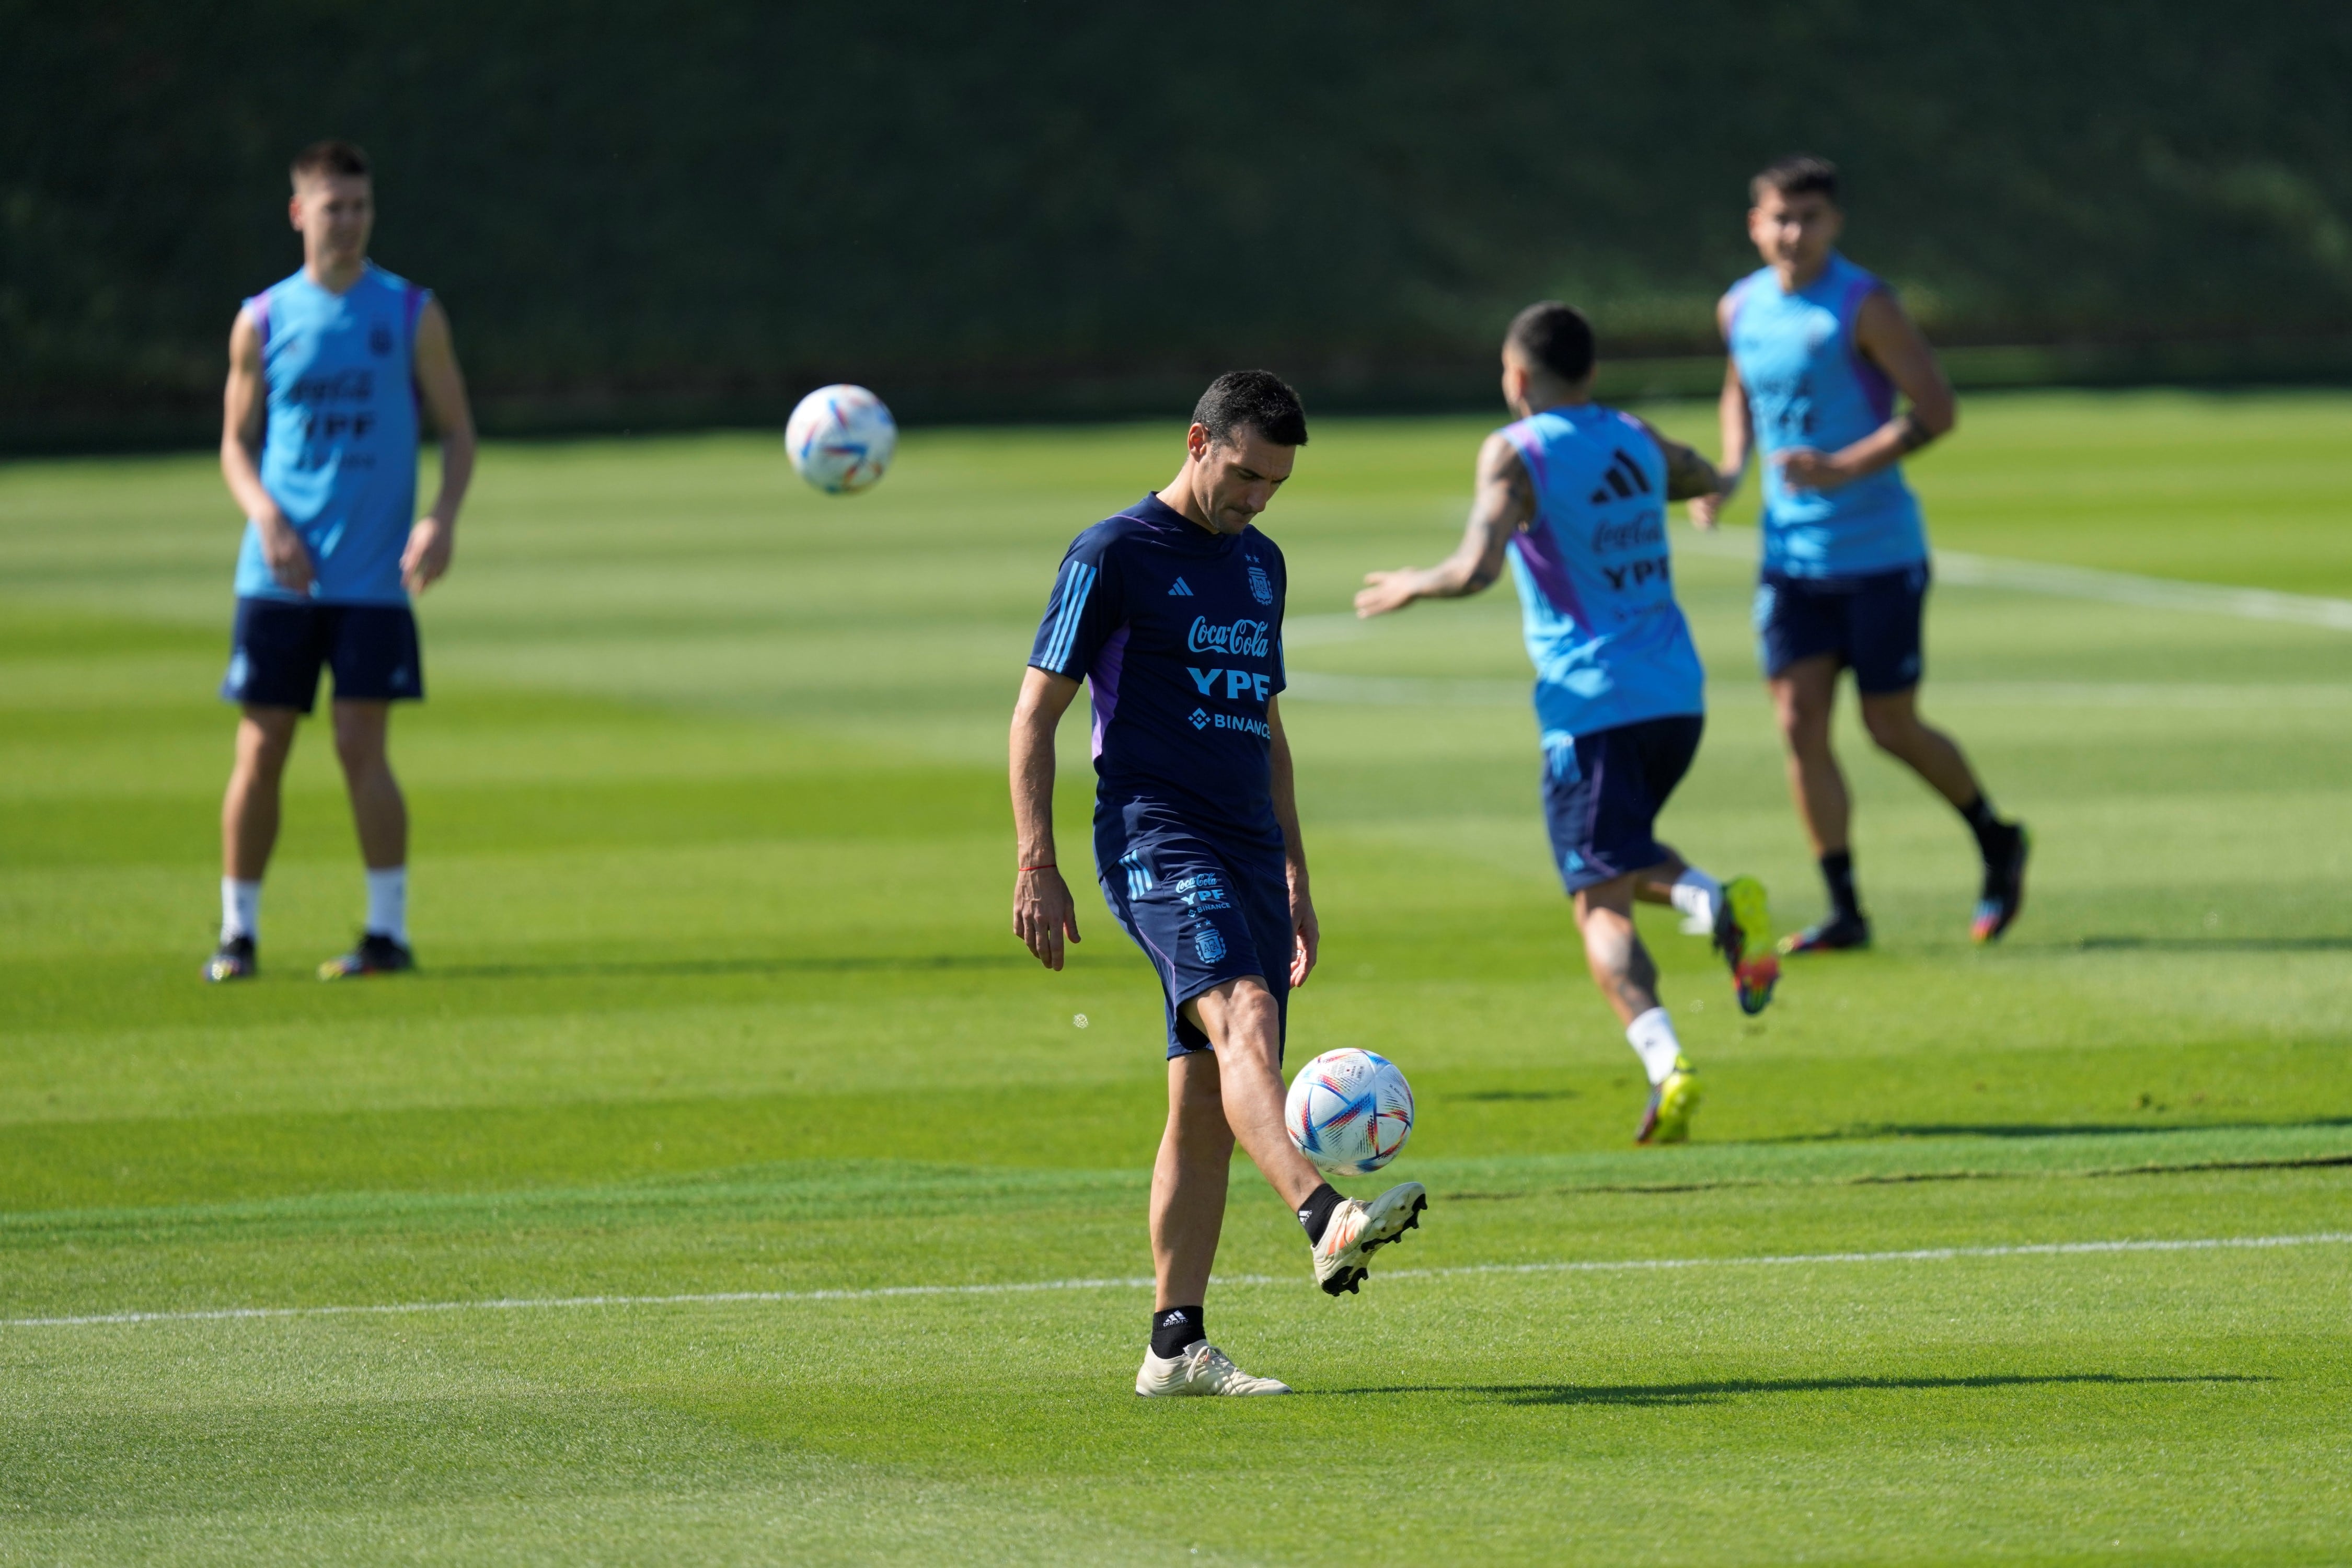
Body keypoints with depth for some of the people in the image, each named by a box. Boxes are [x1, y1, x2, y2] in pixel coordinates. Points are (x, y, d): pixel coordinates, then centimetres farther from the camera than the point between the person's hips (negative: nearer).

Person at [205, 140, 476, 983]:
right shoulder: (262, 321, 5)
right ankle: (238, 932, 10)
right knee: (260, 752, 1)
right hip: (278, 575, 1)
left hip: (373, 576, -1)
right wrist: (266, 517, -9)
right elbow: (236, 444, 10)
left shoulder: (413, 315, 4)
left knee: (361, 746, -9)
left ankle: (389, 928, 0)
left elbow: (458, 430, 7)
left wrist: (442, 519, -10)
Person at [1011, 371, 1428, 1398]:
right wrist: (1037, 867, -10)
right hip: (1157, 842, -7)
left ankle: (1176, 1344, 8)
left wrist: (1295, 880, 27)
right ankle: (1323, 1222, -52)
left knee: (1206, 1101, 5)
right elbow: (1036, 713, -3)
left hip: (1248, 852, 7)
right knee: (1243, 1017, -30)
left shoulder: (1260, 564, 20)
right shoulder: (1115, 555, -2)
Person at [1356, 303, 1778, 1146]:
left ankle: (1666, 1066, -29)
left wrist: (1411, 587, 1)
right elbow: (1703, 478, 36)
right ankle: (1718, 903, -6)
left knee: (1602, 904, -7)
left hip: (1592, 705, -6)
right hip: (1678, 695, 6)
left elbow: (1475, 569, -18)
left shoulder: (1517, 453, -6)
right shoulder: (1637, 441, 13)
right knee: (1628, 857, 27)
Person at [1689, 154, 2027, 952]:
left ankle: (1997, 843, 28)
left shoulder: (1863, 307, -13)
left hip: (1878, 553, -5)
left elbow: (1935, 409, -15)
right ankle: (1844, 909, 2)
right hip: (1790, 552, 5)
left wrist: (1843, 468, -26)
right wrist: (1728, 473, 7)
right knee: (1800, 722, -5)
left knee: (1892, 727, 2)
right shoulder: (1741, 309, 5)